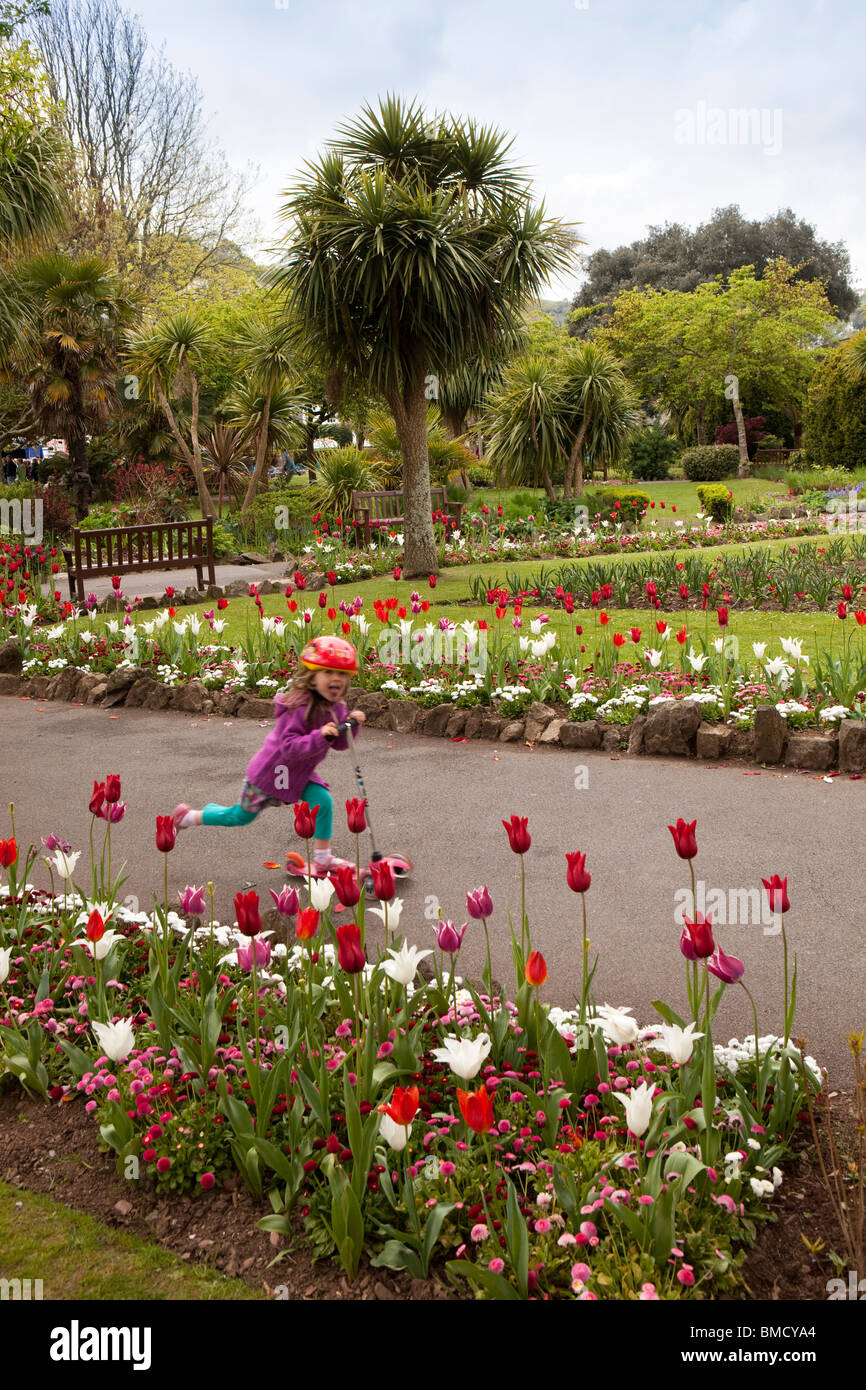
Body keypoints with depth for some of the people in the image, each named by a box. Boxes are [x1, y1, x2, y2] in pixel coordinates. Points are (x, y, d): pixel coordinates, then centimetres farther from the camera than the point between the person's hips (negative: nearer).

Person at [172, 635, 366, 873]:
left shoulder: (334, 708, -7)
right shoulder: (298, 708, -33)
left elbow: (340, 743, -4)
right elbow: (290, 748, -37)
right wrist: (320, 736, -49)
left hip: (299, 774, 7)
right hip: (270, 771, -6)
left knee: (323, 800, -14)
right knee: (240, 816, 11)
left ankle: (322, 860, 0)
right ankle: (190, 816, 35)